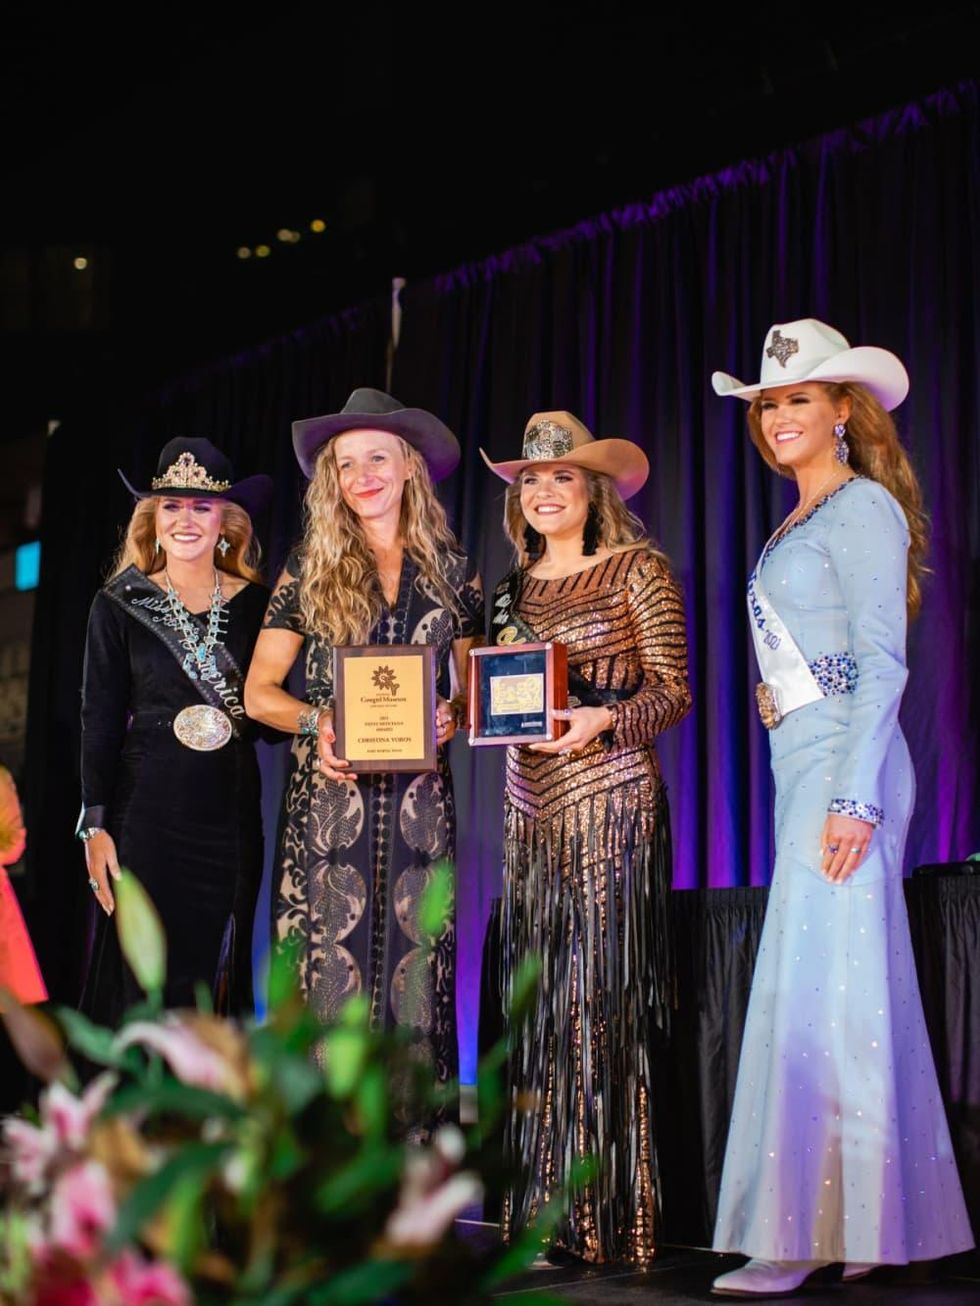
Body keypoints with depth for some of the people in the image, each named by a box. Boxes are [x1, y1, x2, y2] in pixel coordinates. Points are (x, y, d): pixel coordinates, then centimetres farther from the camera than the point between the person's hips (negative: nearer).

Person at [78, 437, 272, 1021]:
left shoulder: (256, 603, 7)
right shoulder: (121, 606, 3)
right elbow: (100, 722, 2)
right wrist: (96, 826, -4)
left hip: (231, 813, 2)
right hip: (146, 813, -2)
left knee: (219, 973, 7)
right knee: (145, 978, -1)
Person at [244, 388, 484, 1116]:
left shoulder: (452, 571, 11)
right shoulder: (310, 570, 7)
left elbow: (474, 686, 16)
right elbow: (260, 689, 7)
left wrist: (453, 715, -5)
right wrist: (315, 721, -12)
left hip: (419, 798, 1)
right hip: (329, 792, -1)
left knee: (415, 961, -2)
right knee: (330, 963, -5)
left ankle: (413, 1135, 6)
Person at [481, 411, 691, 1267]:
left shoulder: (637, 569, 0)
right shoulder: (516, 589, 17)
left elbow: (674, 692, -5)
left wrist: (601, 720, -21)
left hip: (610, 795, -6)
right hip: (531, 803, 6)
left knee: (601, 992, -8)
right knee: (536, 997, 4)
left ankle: (608, 1216, -1)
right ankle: (545, 1214, 11)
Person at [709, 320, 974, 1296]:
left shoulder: (864, 508, -6)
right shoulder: (799, 524, 20)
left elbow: (882, 661, -14)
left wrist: (854, 795, -20)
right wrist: (833, 789, 13)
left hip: (842, 763, -9)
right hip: (801, 767, 9)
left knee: (813, 987, -11)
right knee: (851, 991, 8)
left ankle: (798, 1236, -8)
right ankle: (861, 1224, 13)